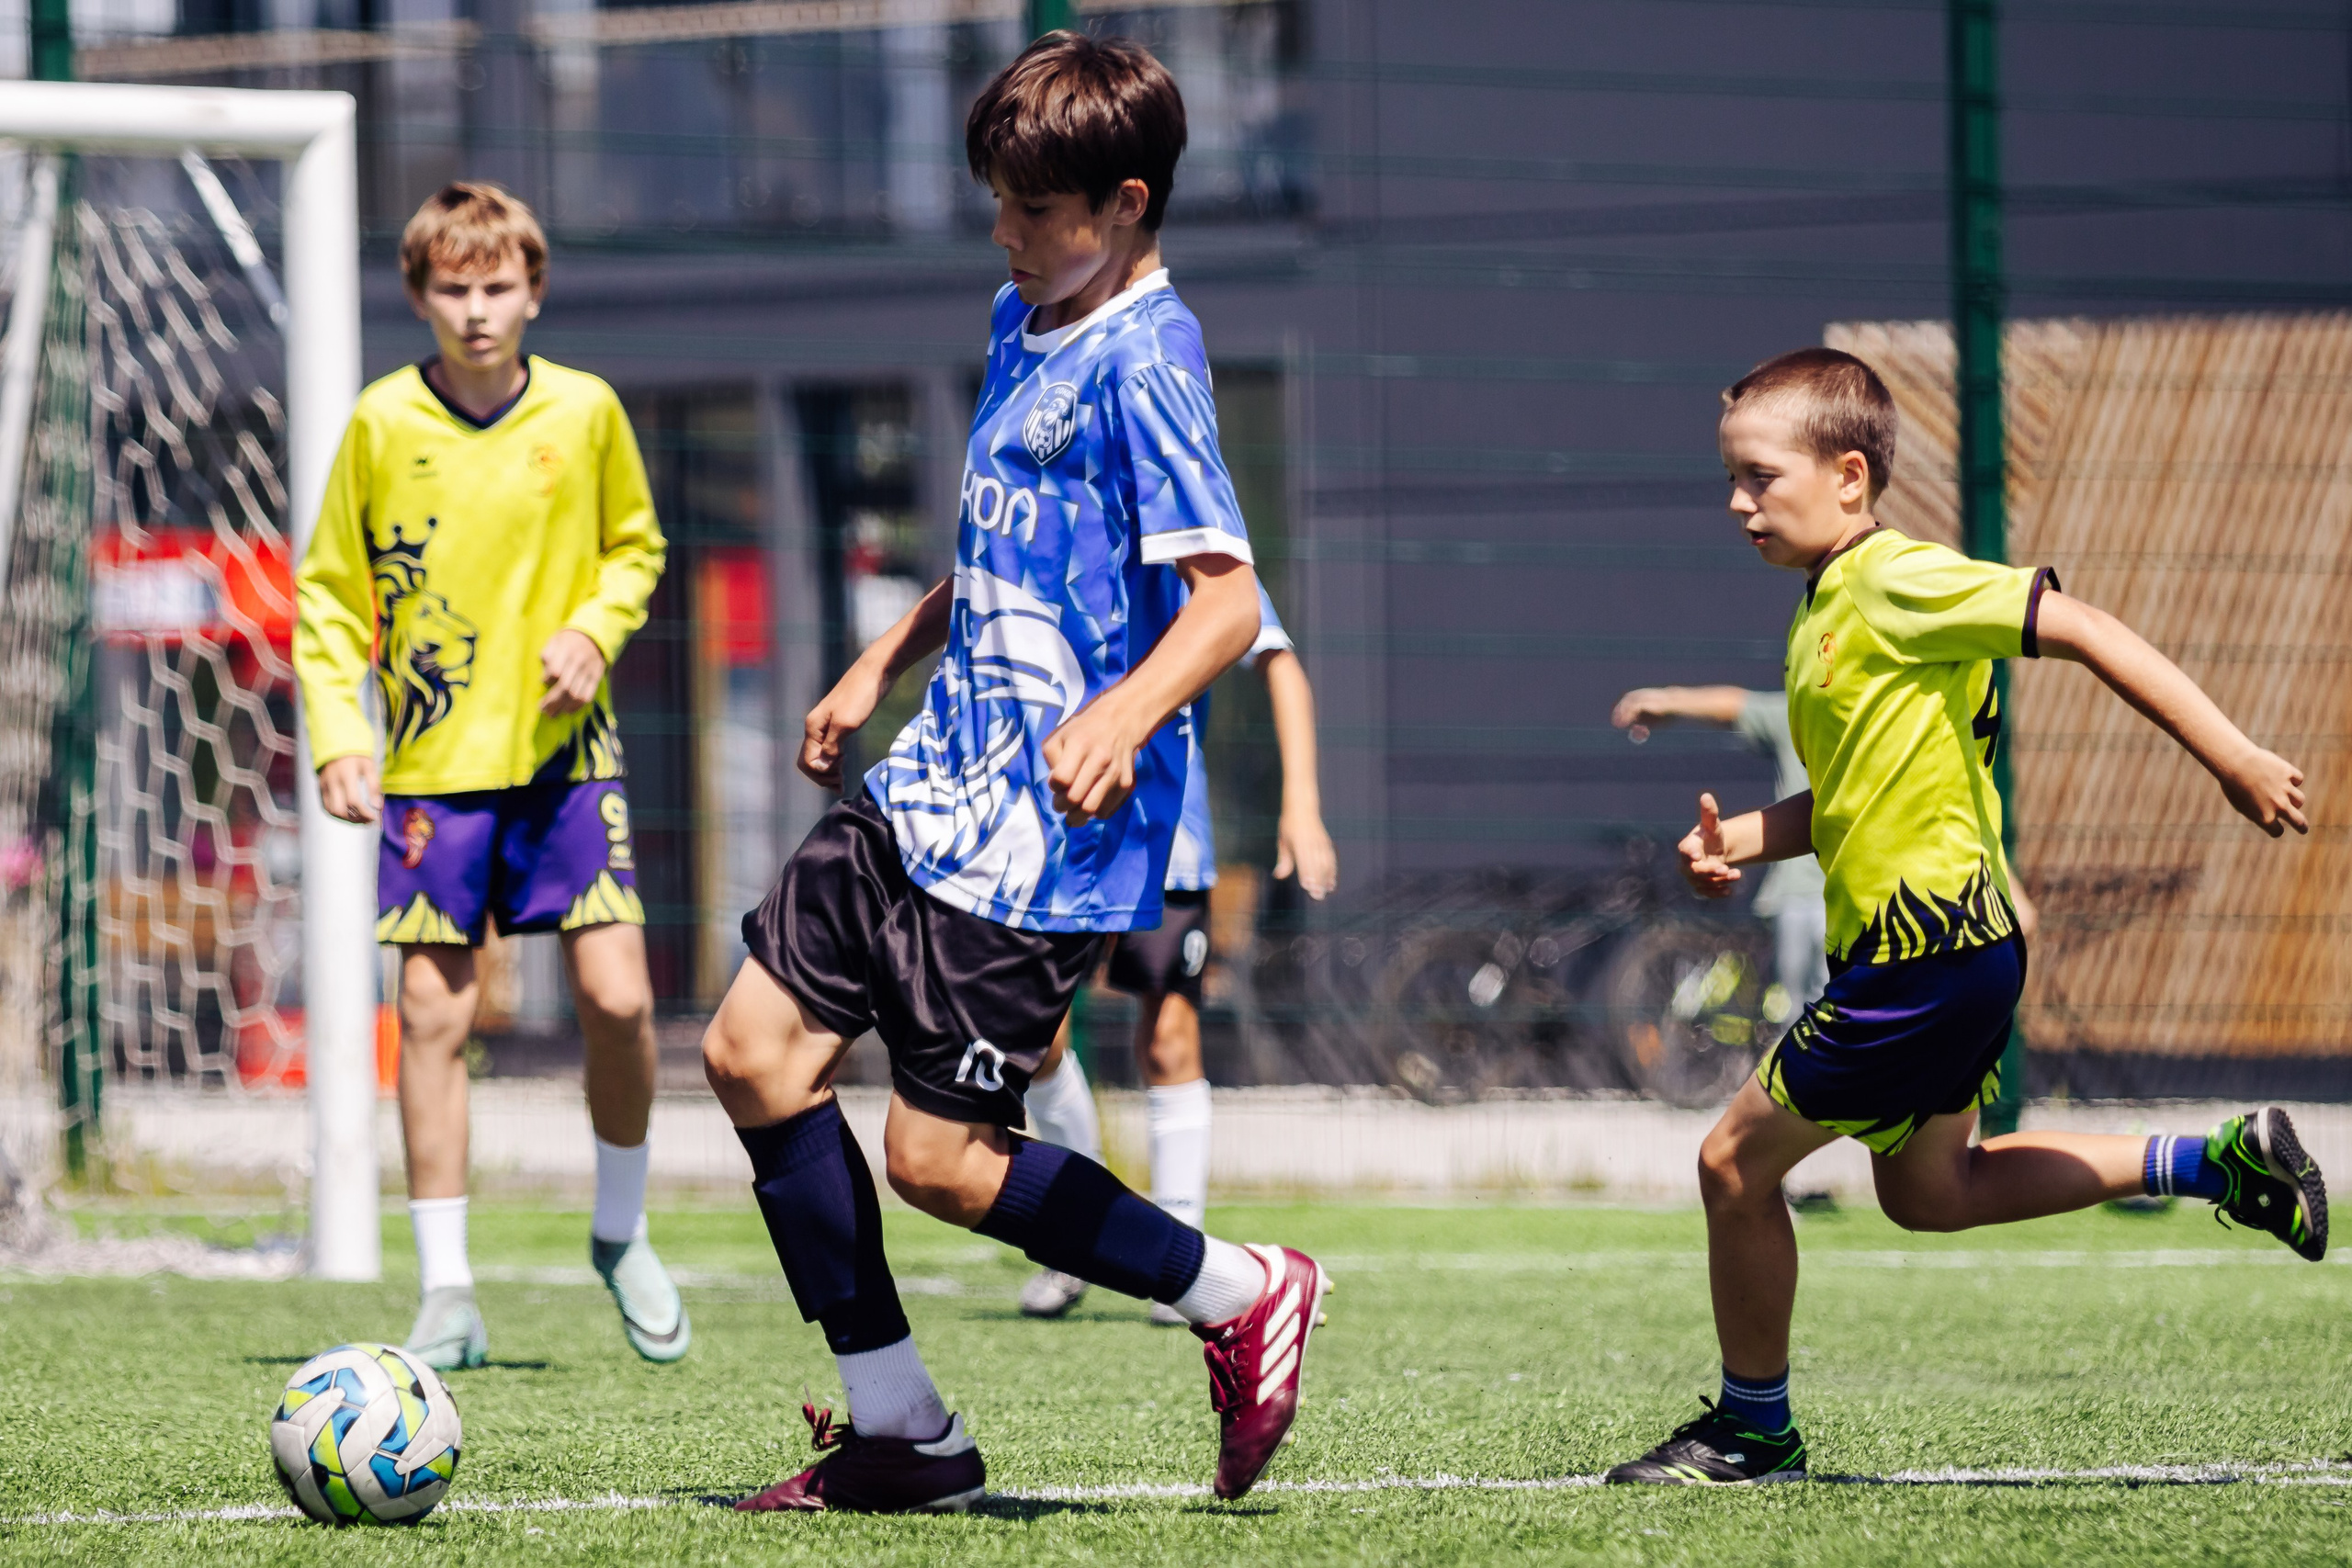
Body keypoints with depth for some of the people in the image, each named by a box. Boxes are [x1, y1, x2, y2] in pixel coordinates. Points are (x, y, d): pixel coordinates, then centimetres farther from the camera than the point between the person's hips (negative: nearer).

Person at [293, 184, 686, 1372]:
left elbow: (635, 548, 14)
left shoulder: (586, 412, -1)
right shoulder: (383, 425, -4)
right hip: (434, 761, 0)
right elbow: (330, 595, 4)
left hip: (564, 747, 0)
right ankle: (446, 1295, 4)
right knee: (434, 1013, -2)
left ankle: (622, 1234, 17)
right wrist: (337, 729, -7)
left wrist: (594, 629, -5)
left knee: (616, 996, -8)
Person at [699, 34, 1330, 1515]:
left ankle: (1242, 1295, 12)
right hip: (937, 781, 10)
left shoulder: (1141, 361, -16)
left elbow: (1227, 592, -24)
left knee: (939, 1156, -9)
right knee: (754, 1049, 4)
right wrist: (883, 664, 33)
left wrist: (1127, 711, -41)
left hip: (1046, 834, -10)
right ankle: (898, 1426, 12)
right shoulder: (1021, 324, 13)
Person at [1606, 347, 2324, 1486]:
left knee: (1736, 1160, -2)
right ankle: (2220, 1163, 23)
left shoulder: (1896, 582, -16)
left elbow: (2084, 630, -20)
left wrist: (2232, 760, -24)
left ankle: (1752, 1430, 12)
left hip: (1929, 945, -10)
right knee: (1927, 1191, 23)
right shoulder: (1826, 611, 13)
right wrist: (1742, 838, 6)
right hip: (1917, 946, 10)